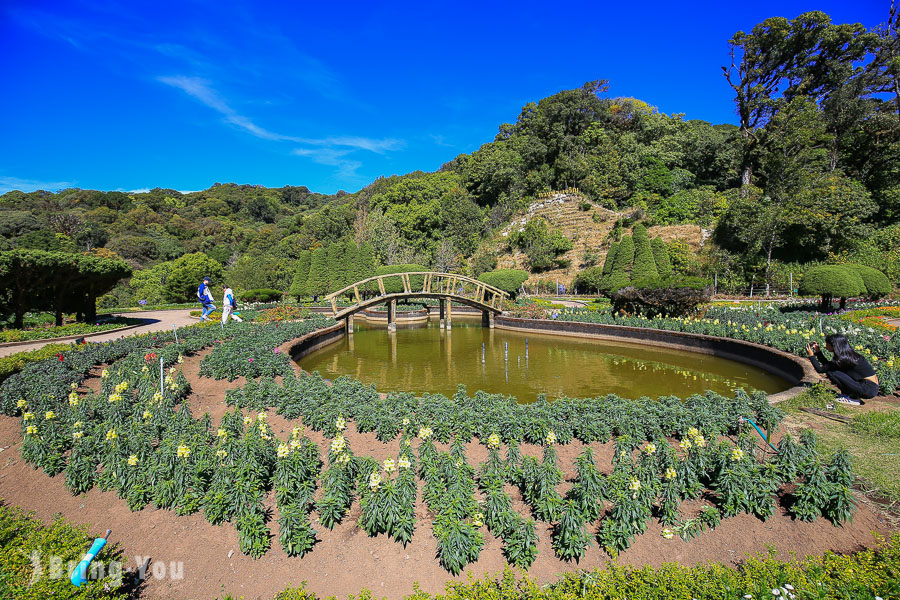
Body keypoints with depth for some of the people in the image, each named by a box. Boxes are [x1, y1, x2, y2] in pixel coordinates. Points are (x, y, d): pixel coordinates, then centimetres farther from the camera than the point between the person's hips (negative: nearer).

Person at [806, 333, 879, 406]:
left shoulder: (843, 359, -20)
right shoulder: (848, 354, 7)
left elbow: (820, 370, -14)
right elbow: (827, 365, 18)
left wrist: (811, 355, -6)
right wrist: (818, 351, 14)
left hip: (869, 390, -9)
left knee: (831, 372, -15)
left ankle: (853, 399, -4)